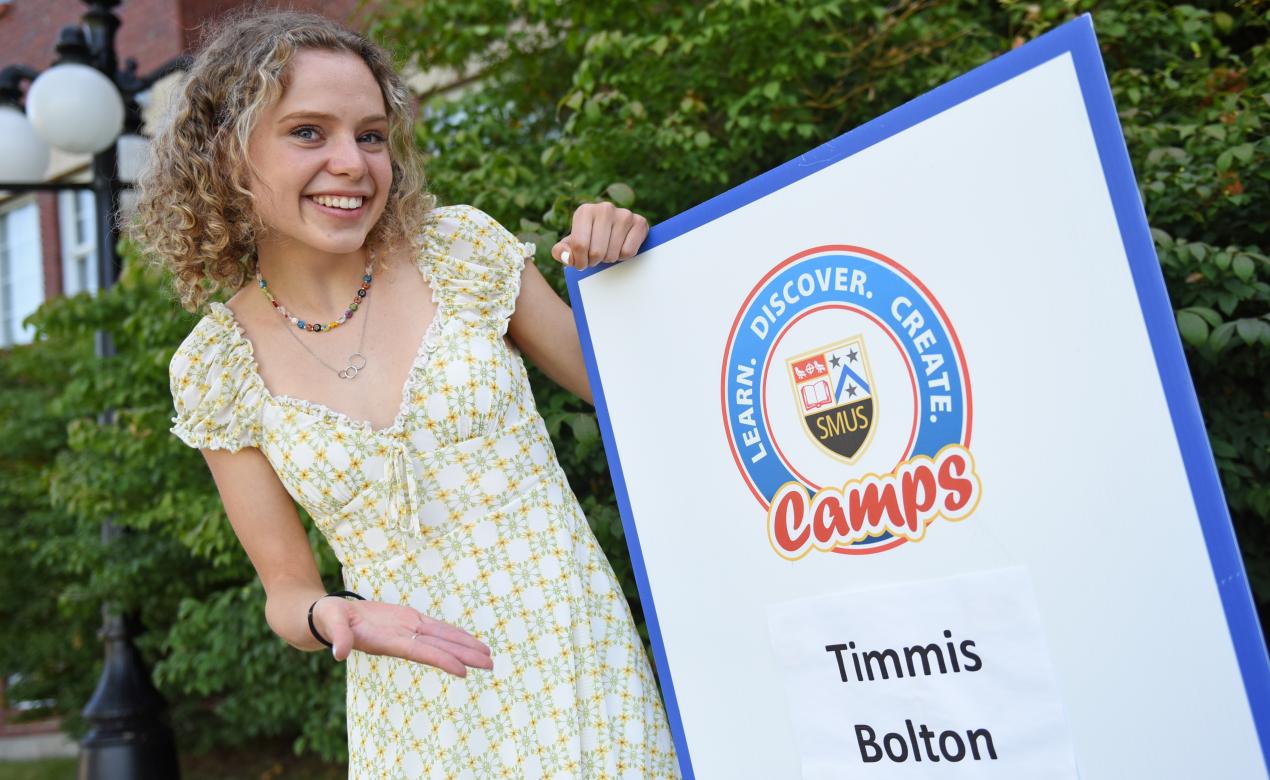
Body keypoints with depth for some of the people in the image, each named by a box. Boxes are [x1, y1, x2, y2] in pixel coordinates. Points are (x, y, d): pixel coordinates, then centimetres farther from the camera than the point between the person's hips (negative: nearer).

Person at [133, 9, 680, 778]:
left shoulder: (459, 250, -5)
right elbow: (287, 589, 4)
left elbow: (612, 383, 8)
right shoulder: (216, 371, -3)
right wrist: (330, 616, -18)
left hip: (579, 671, 0)